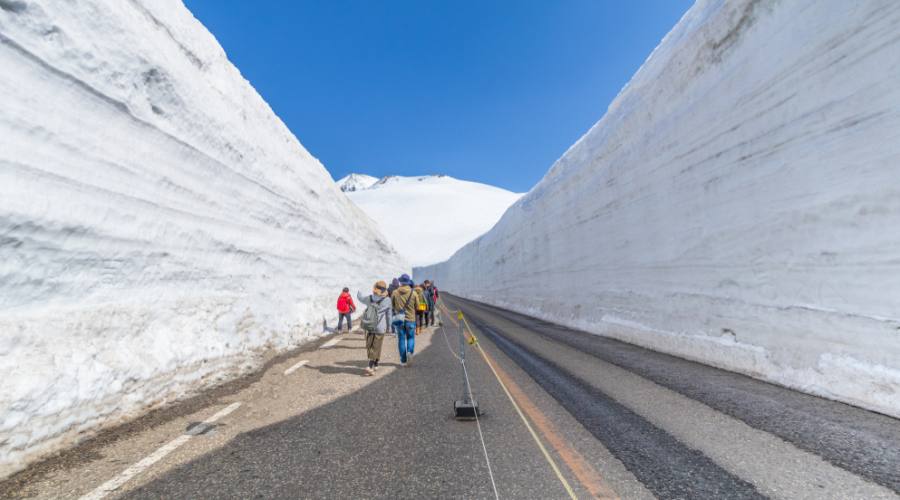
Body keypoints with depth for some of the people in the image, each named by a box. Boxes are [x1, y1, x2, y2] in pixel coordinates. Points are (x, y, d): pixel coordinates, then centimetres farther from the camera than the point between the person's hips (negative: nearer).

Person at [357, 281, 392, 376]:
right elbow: (388, 315, -1)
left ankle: (371, 367, 16)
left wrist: (359, 292, 43)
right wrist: (388, 327, 10)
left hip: (369, 326, 2)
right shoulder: (387, 300, -7)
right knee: (376, 347, 6)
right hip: (380, 328, -2)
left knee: (370, 346, 12)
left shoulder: (369, 298, -1)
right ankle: (374, 365, 1)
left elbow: (360, 297, 21)